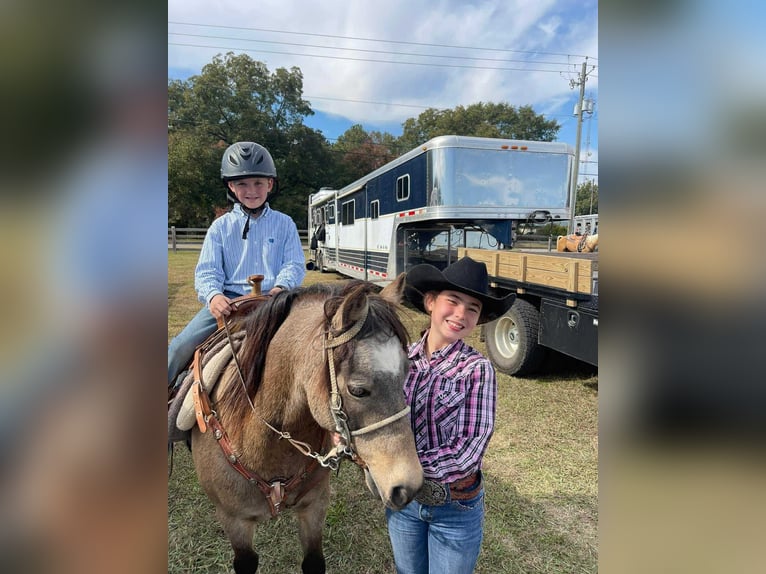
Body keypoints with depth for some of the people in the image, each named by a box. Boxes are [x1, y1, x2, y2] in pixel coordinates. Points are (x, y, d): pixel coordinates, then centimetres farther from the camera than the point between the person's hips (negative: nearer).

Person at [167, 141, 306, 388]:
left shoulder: (284, 224, 9)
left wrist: (281, 287, -19)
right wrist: (213, 295, -19)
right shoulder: (221, 226, 9)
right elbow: (207, 270, 3)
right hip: (227, 300, 1)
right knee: (181, 346, -11)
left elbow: (295, 265, 3)